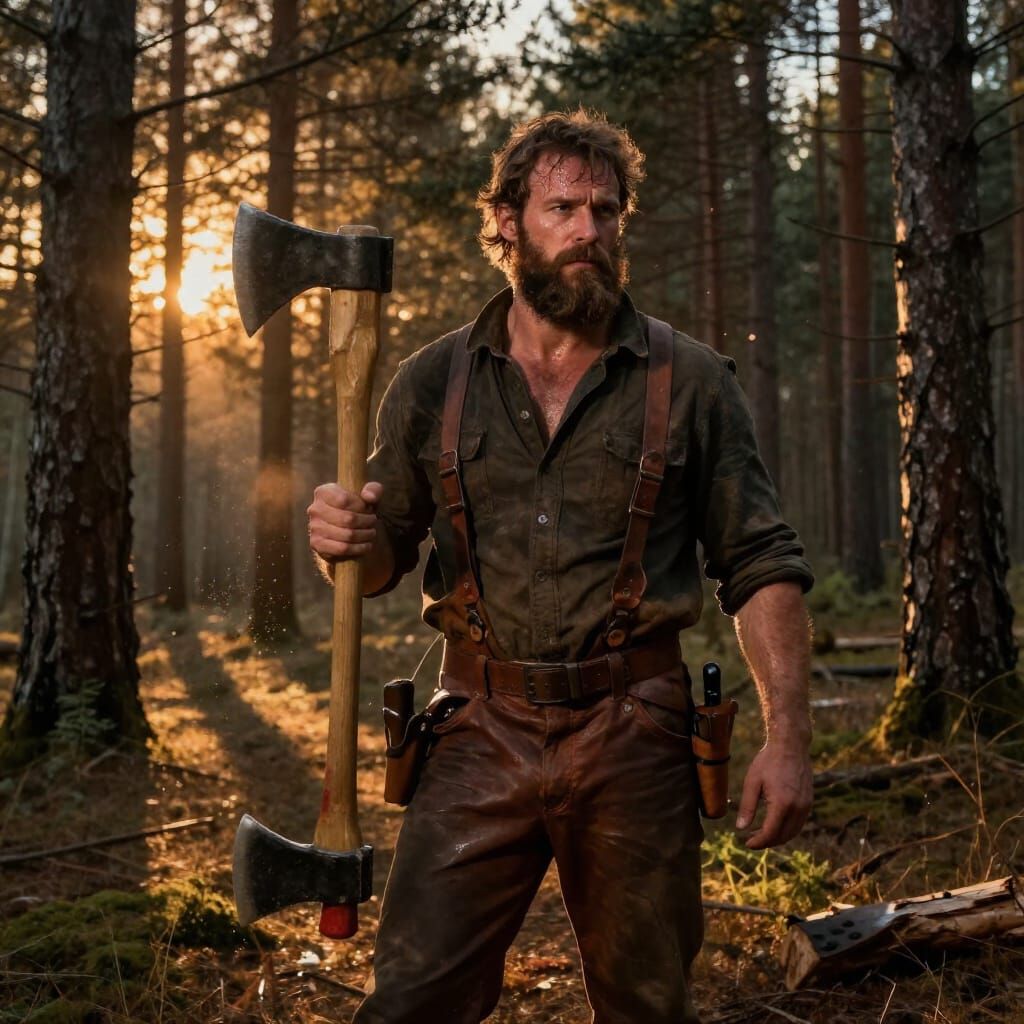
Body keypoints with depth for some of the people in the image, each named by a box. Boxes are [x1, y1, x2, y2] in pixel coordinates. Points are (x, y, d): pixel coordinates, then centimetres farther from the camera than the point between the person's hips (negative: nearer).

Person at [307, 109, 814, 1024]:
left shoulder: (692, 382, 2)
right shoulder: (431, 384, 5)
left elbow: (762, 567, 1)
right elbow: (386, 560, 11)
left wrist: (787, 735, -8)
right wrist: (350, 538, -13)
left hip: (633, 742, 0)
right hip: (483, 734, 1)